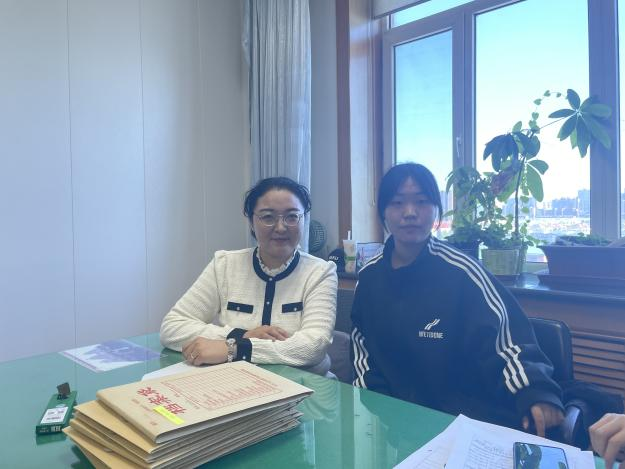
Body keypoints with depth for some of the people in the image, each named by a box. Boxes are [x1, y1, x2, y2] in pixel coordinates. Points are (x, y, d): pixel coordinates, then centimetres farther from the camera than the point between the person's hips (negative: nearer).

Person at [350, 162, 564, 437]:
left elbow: (506, 339, -15)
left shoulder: (461, 272, -14)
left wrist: (536, 393, -31)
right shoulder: (369, 276, 2)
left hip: (466, 421, -3)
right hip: (393, 413, 4)